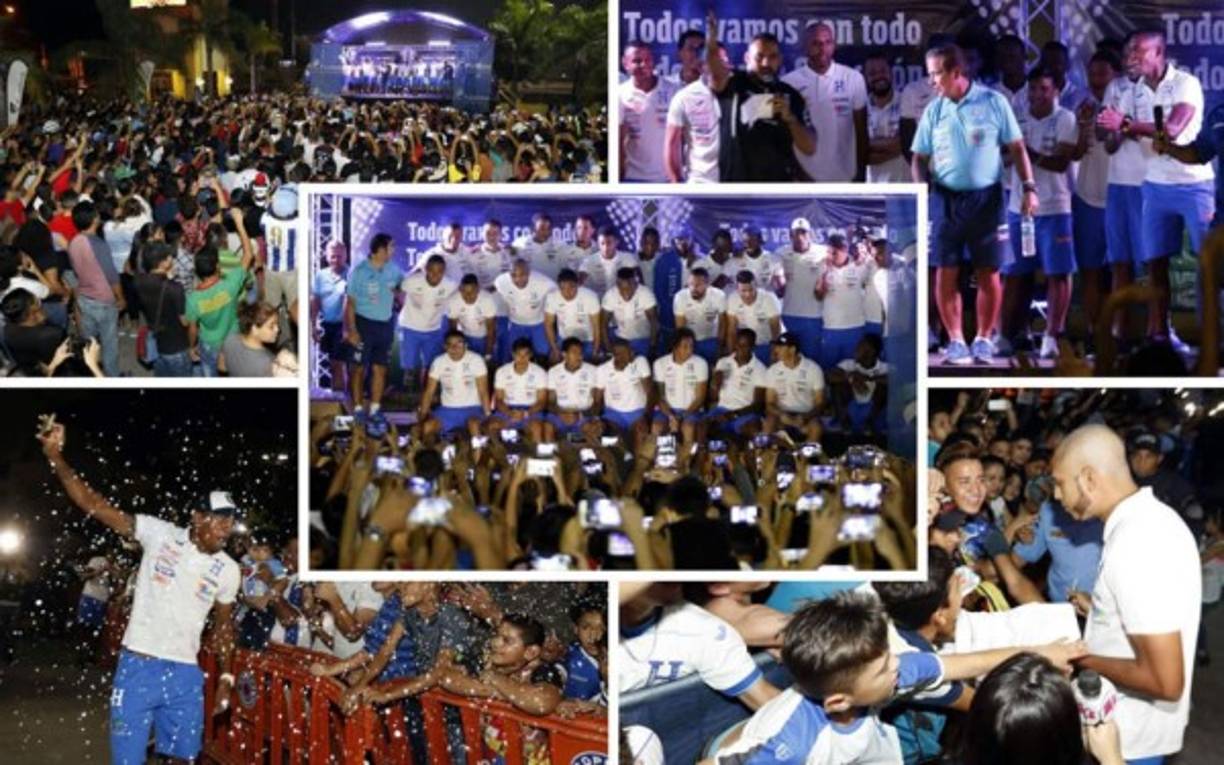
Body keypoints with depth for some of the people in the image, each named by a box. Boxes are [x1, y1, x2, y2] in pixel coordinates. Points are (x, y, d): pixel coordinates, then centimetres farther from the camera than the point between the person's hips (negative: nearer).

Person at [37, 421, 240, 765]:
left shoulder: (228, 570, 4)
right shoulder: (159, 533, -6)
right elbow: (94, 505, -8)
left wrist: (226, 677, 12)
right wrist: (55, 456, -14)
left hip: (185, 675, 3)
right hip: (138, 667, -3)